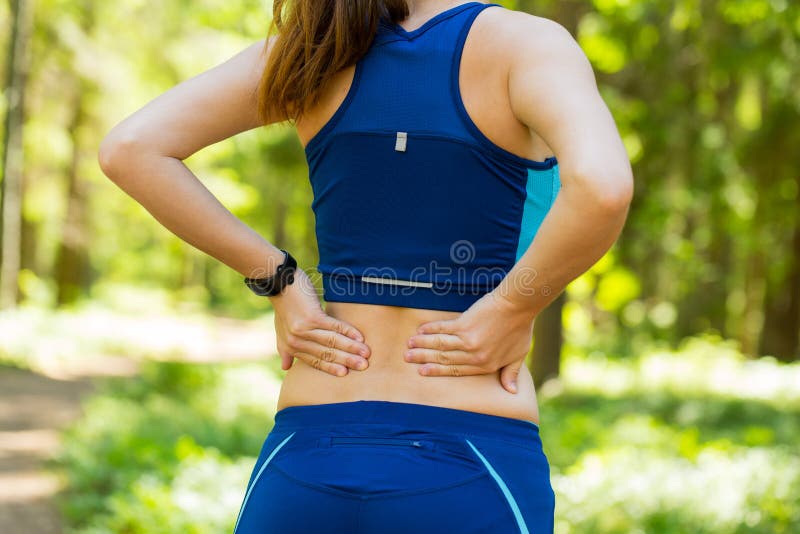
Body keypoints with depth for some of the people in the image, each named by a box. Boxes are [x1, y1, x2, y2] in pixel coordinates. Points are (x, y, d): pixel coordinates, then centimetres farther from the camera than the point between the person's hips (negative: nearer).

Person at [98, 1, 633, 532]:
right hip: (470, 470, -4)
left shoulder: (311, 48, 6)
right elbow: (603, 186, -26)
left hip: (306, 454, 4)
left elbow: (129, 149, -2)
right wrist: (514, 308, -11)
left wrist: (278, 281, 0)